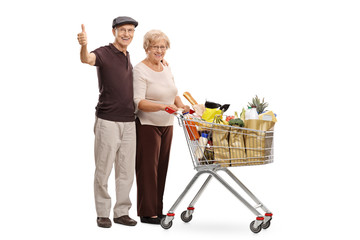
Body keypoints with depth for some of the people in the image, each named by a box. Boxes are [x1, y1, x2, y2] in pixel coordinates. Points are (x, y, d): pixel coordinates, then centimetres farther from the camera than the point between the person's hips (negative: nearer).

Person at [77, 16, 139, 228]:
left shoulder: (128, 57, 15)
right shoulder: (104, 53, -7)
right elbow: (87, 59, -31)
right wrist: (84, 45, -54)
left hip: (128, 122, 6)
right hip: (108, 121, -6)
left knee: (126, 171, 9)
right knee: (104, 170, 2)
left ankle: (122, 212, 18)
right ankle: (103, 213, 12)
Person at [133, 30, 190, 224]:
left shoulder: (166, 69, 13)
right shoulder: (140, 71, -11)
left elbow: (174, 94, 21)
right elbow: (139, 102, -20)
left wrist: (181, 106, 0)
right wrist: (162, 106, -34)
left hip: (166, 125, 8)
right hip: (147, 126, -7)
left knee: (161, 166, 10)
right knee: (147, 168, -3)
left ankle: (157, 210, 19)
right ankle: (147, 213, 4)